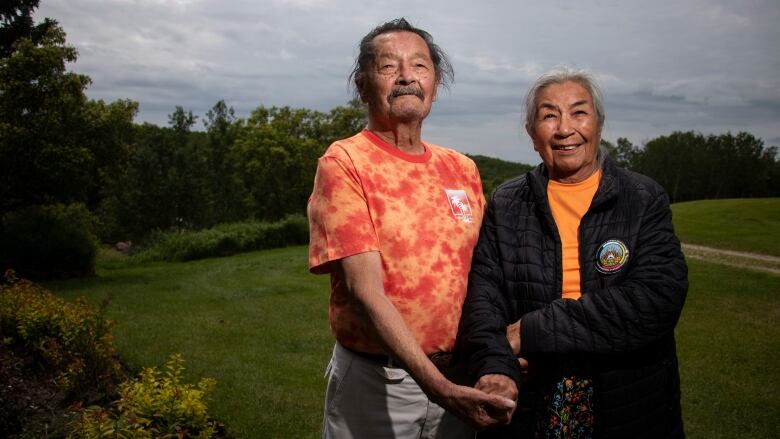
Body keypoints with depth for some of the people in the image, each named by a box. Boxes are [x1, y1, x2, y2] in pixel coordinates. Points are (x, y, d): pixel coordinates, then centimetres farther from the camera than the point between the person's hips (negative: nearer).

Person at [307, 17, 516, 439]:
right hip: (374, 382, -4)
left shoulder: (462, 169, 6)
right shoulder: (343, 164, -10)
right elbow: (365, 291, -18)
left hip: (457, 381, 5)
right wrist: (436, 386, -25)